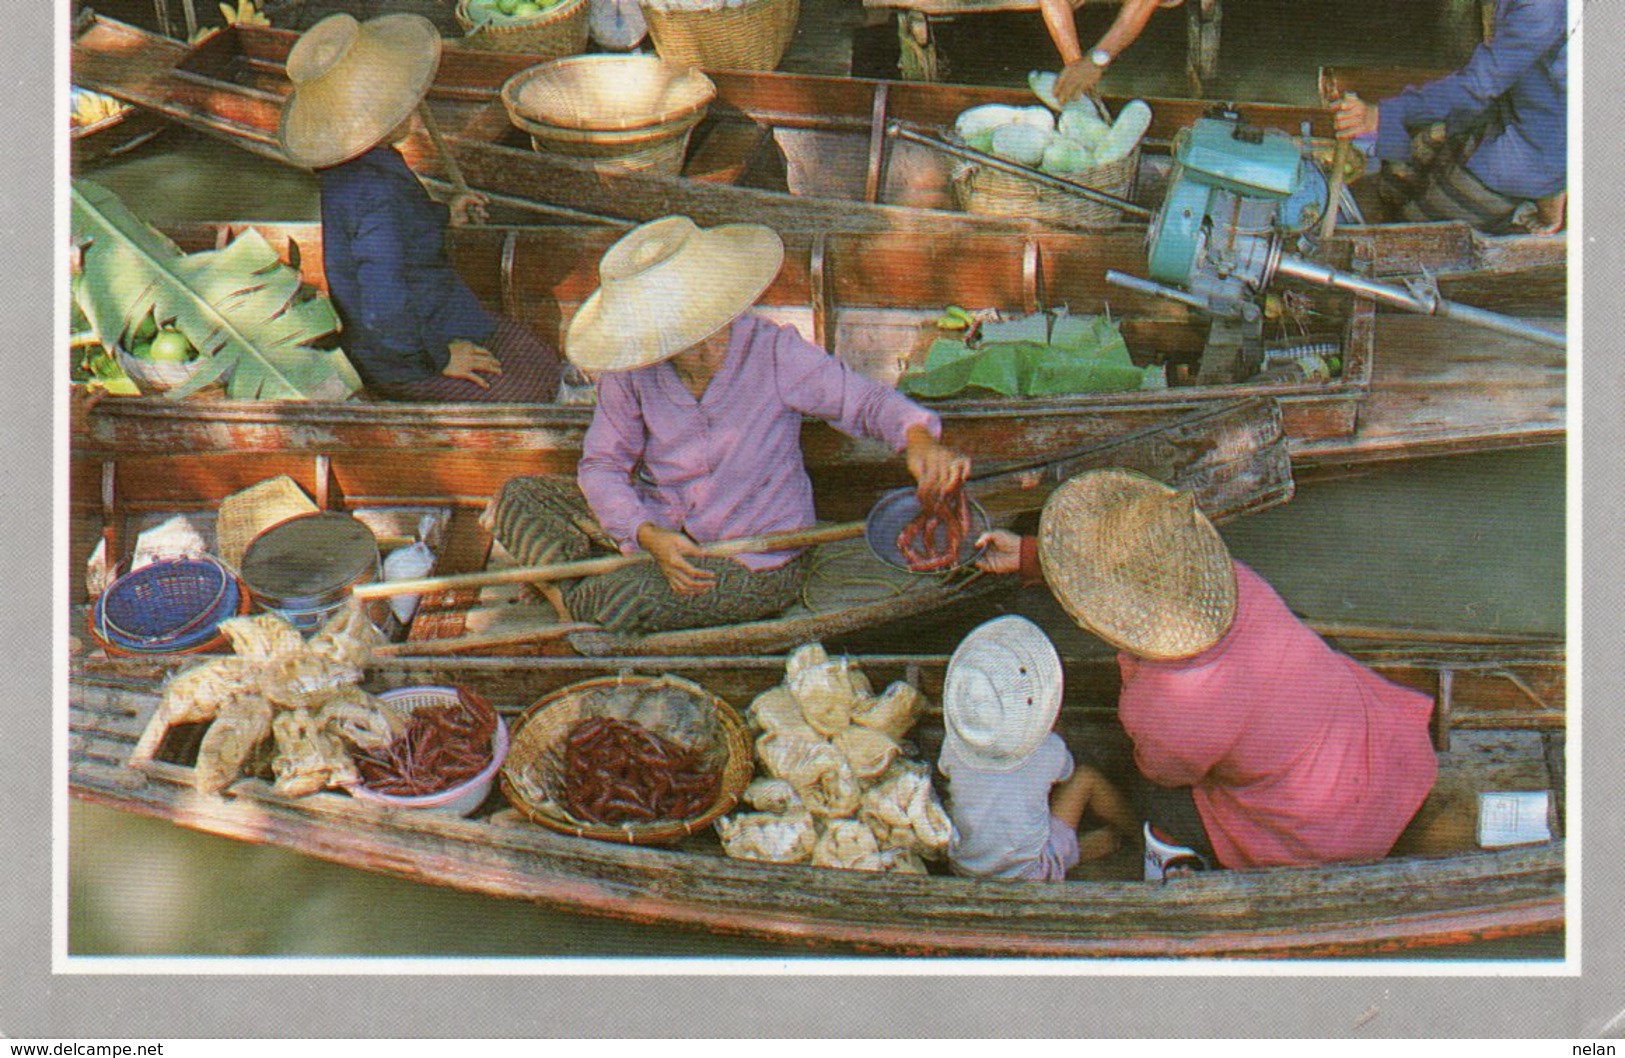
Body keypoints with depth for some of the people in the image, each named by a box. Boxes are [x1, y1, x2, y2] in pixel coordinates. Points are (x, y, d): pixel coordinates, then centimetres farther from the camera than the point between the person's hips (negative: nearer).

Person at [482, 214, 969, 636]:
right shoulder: (631, 372, -14)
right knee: (521, 496, -4)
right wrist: (648, 535, -25)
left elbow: (866, 400, -17)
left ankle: (574, 601, 5)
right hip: (664, 522, 5)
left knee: (625, 601, -28)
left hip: (756, 562, -4)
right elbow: (601, 464, -7)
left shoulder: (773, 352, -23)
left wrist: (918, 438, -40)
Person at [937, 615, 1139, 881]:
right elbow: (1066, 774, 3)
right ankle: (1134, 828, 33)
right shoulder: (1048, 750, -21)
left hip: (963, 867, 3)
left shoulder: (954, 743, -17)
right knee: (1085, 777, 9)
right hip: (1031, 874, -3)